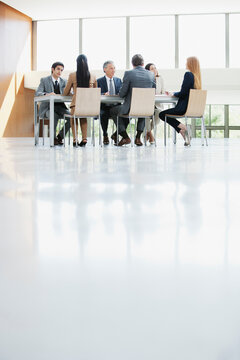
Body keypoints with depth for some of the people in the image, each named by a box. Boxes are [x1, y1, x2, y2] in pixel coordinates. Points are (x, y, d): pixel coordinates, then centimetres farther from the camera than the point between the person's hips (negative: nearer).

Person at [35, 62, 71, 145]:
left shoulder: (64, 82, 12)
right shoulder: (44, 80, 1)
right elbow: (37, 93, -12)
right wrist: (47, 94, -33)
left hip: (60, 107, 4)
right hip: (47, 108, -4)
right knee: (54, 115, -38)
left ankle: (60, 136, -7)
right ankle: (53, 138, -19)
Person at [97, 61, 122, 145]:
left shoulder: (118, 80, 17)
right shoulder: (99, 81, 6)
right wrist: (104, 94, -25)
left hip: (115, 106, 3)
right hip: (104, 107, -3)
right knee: (103, 114, -36)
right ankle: (105, 135, -13)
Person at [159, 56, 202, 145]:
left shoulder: (188, 74, -13)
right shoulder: (197, 76, 13)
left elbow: (183, 93, -17)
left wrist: (173, 94, 1)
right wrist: (173, 93, 16)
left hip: (185, 108, -9)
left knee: (162, 114, 2)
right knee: (165, 113, 22)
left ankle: (182, 127, -10)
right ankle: (183, 131, 8)